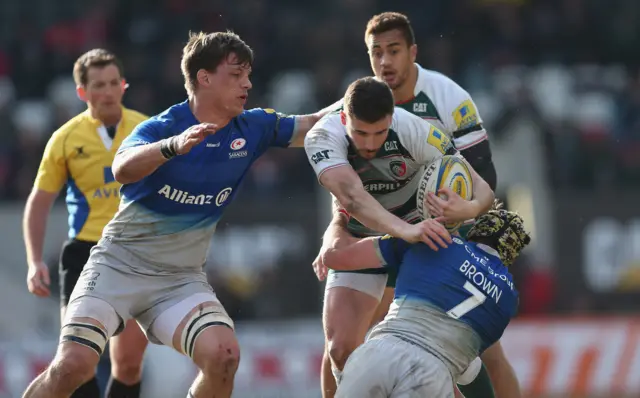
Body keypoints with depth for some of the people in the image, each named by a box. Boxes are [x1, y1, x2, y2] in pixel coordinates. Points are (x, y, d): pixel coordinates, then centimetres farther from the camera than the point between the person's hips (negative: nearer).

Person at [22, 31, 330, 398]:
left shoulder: (252, 129, 0)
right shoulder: (161, 128, -15)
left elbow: (315, 124, 9)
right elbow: (123, 169, -35)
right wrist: (175, 145, -52)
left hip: (181, 279, 4)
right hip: (120, 266, -4)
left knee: (224, 357, -23)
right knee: (72, 366, -20)